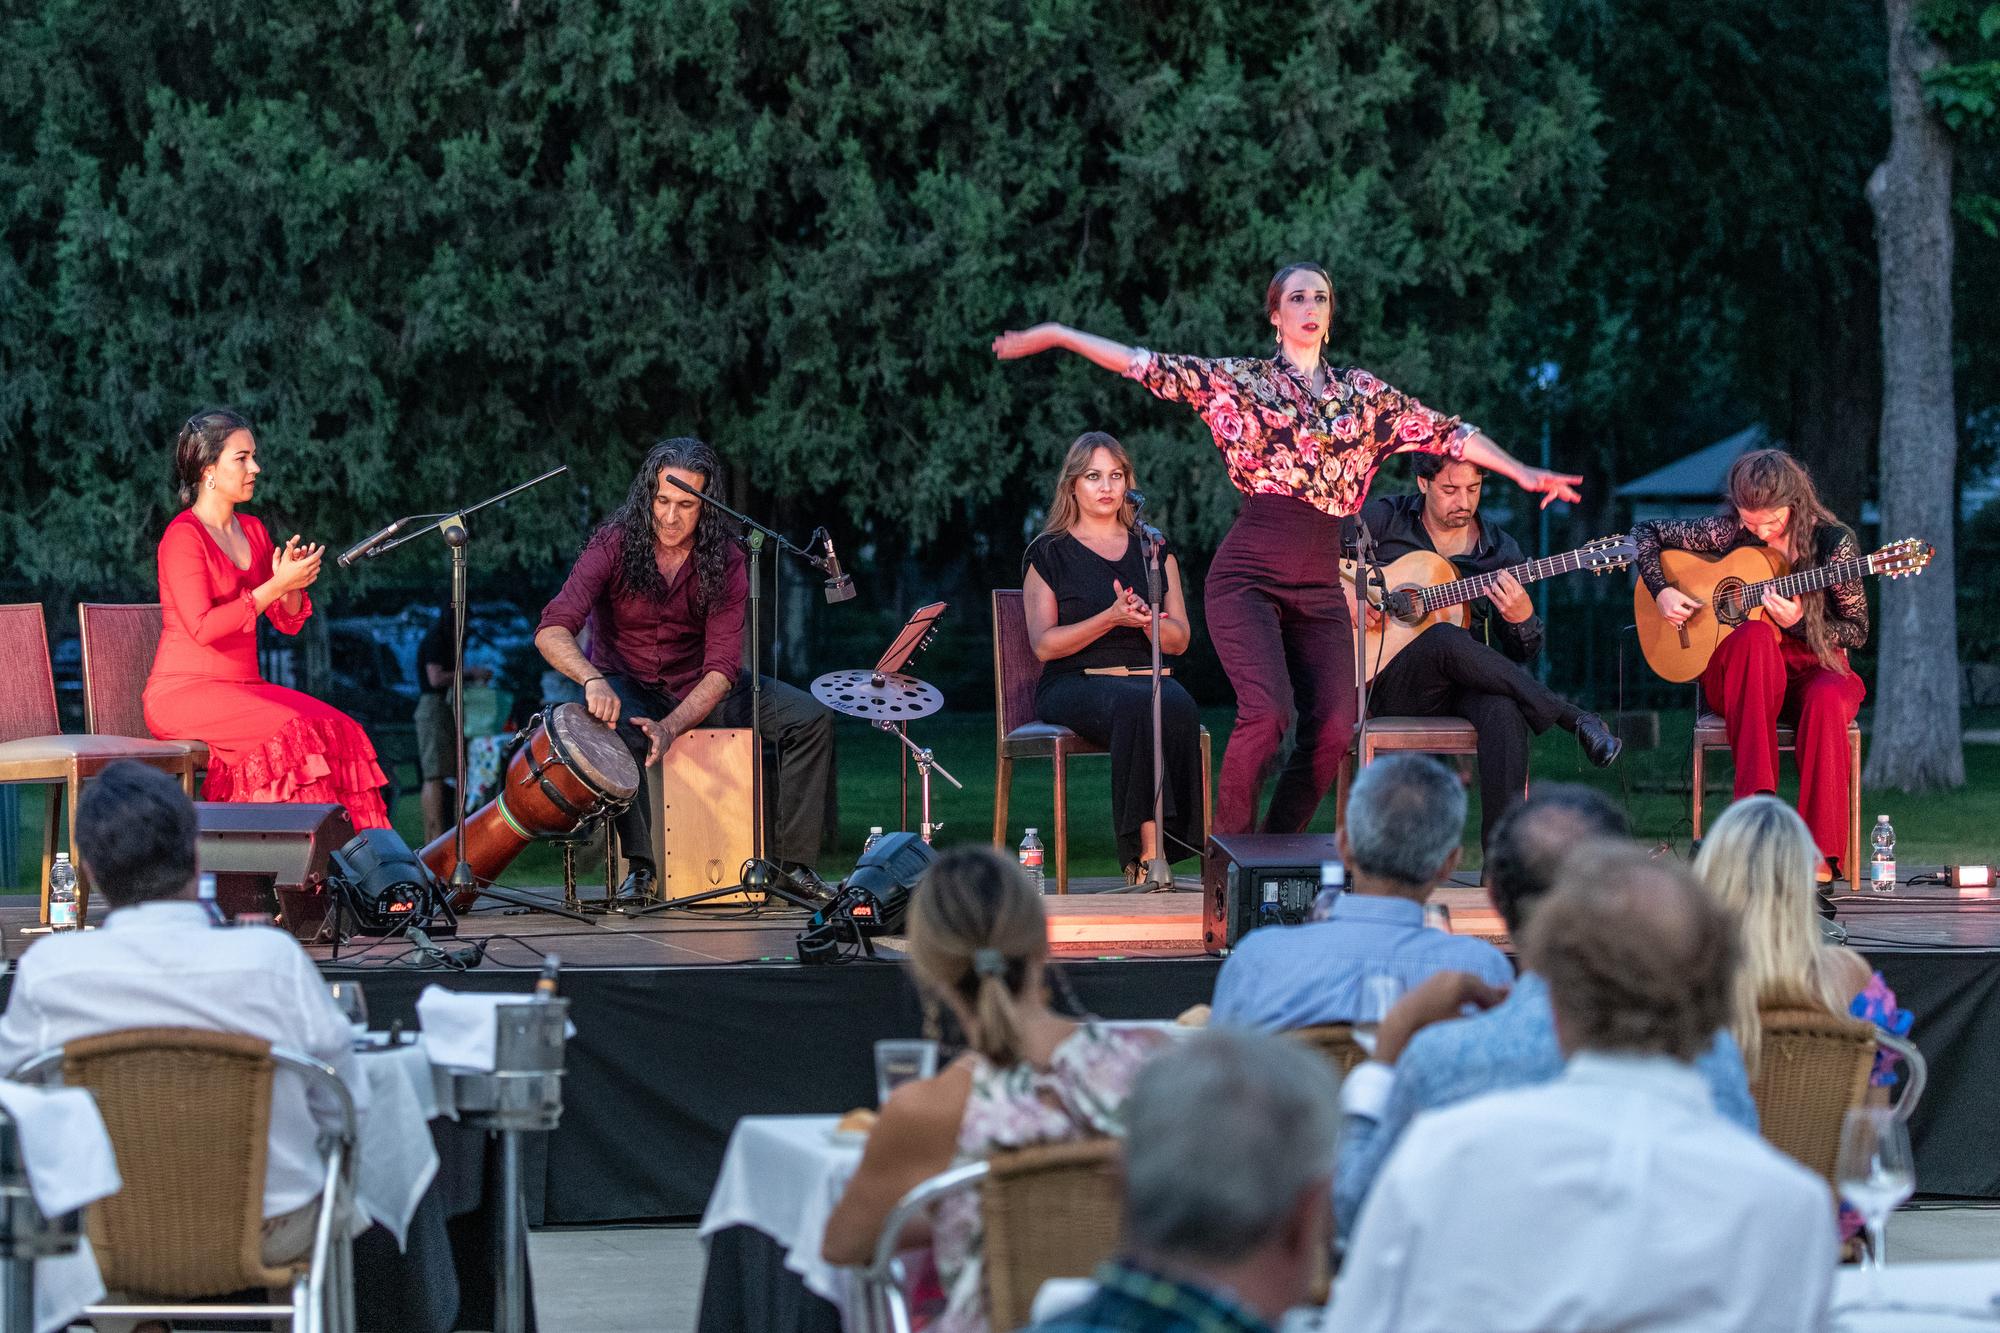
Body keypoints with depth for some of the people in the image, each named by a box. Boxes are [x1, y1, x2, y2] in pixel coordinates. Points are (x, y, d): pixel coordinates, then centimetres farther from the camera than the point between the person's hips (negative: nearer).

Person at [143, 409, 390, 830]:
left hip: (243, 686, 8)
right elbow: (203, 626, -20)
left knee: (338, 728, -18)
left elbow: (289, 622, 17)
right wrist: (276, 585, -19)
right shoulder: (183, 536, -9)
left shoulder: (252, 530, 16)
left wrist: (294, 584, -5)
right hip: (184, 693, -8)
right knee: (289, 732, -31)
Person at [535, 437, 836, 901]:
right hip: (628, 684, -3)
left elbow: (722, 667, -18)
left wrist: (671, 725, -34)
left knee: (810, 718, -15)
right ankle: (640, 865, -29)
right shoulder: (614, 545, -18)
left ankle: (791, 861, -10)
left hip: (699, 689, 3)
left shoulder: (724, 561, -12)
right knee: (617, 727, -39)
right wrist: (593, 680, -49)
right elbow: (552, 632, -28)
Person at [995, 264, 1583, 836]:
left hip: (1320, 581, 4)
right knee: (1267, 710, -22)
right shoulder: (1240, 380, 7)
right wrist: (1055, 334, -1)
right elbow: (1145, 365, 4)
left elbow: (1447, 433, 16)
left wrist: (1523, 473, 11)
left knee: (1333, 727, -7)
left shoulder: (1362, 393, 16)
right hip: (1249, 574, -4)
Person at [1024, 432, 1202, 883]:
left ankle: (1146, 861, -38)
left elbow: (1179, 640, 13)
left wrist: (1146, 620, -10)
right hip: (1074, 683, -3)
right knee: (1136, 707, -38)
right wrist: (1111, 618, -14)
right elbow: (1044, 643, -1)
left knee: (1177, 707, -35)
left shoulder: (1153, 550, 18)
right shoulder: (1050, 553, 9)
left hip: (1148, 675, 3)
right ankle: (1148, 853, -43)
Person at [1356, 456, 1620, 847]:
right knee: (1445, 639, -37)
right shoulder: (1383, 519, 5)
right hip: (1391, 687, -2)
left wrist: (1522, 619, -11)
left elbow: (1524, 654, 12)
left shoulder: (1501, 551, 11)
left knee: (1504, 709, -35)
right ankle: (1576, 721, -26)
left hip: (1464, 683, 2)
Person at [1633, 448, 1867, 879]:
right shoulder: (1727, 533, -3)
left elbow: (1857, 631, -4)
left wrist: (1800, 622, -21)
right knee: (1756, 635, -36)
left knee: (1827, 701, -38)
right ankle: (1756, 804, -42)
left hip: (1813, 668, -1)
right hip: (1734, 678, 1)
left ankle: (1822, 857, -37)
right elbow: (1645, 532, 7)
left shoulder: (1832, 543, -7)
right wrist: (1661, 592, -8)